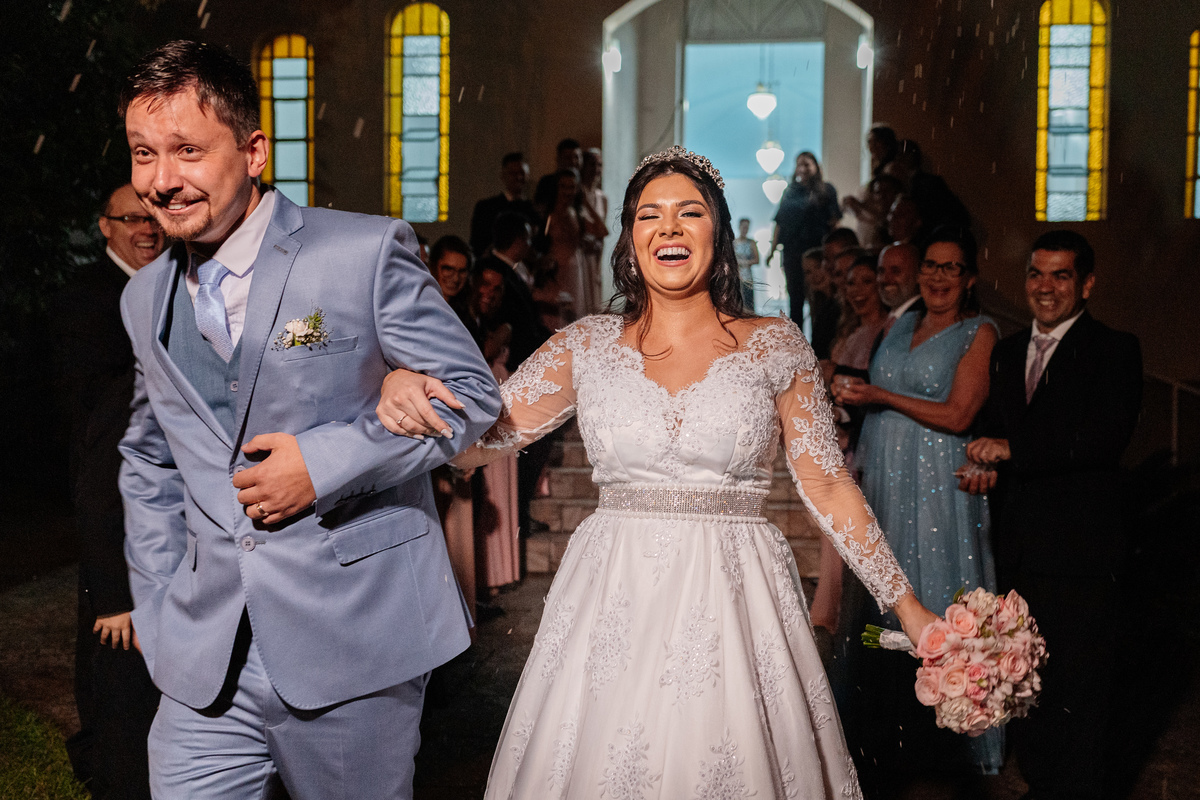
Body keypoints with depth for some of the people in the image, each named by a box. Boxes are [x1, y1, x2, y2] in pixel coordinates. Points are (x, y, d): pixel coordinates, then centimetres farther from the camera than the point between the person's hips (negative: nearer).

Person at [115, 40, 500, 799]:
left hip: (356, 642, -4)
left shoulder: (367, 252, -8)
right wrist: (155, 596, 14)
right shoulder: (146, 298, 10)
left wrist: (326, 460, -15)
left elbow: (471, 392, -6)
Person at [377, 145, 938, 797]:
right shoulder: (588, 345, 5)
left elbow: (827, 486, 3)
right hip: (611, 604, 1)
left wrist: (906, 605, 1)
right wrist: (406, 392, -20)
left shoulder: (775, 345, 2)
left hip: (732, 606, -1)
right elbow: (482, 438, 0)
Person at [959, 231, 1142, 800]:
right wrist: (988, 466, 1)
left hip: (1080, 551, -6)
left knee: (1076, 685, -1)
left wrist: (1013, 449, -21)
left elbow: (1109, 435, -20)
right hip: (1018, 547, 6)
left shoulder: (1113, 351, -5)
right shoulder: (1008, 351, 15)